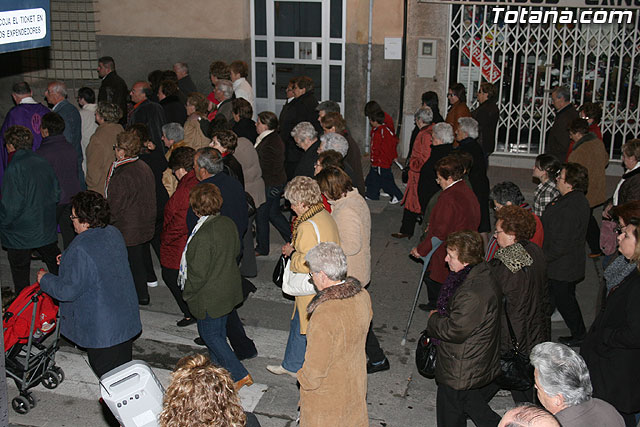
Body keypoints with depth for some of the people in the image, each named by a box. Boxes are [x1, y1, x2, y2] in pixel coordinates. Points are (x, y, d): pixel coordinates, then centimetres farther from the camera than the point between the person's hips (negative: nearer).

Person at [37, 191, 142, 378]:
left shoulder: (80, 250, -27)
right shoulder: (114, 233, -1)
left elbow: (68, 291, -20)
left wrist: (45, 279, -3)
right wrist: (69, 261, 17)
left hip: (101, 327, -8)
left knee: (106, 372, 9)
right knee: (123, 367, 21)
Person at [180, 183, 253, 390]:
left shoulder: (203, 236, -30)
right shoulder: (228, 223, -6)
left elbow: (198, 274, -25)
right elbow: (236, 251, 10)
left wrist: (187, 293, -7)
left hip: (210, 296, -8)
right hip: (229, 288, 8)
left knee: (209, 334, 9)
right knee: (219, 330, 24)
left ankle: (240, 375, 9)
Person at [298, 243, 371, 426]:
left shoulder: (324, 316, -36)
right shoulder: (362, 295, -13)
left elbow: (314, 371, -27)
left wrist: (303, 379, -6)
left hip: (327, 396, -6)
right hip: (356, 383, 6)